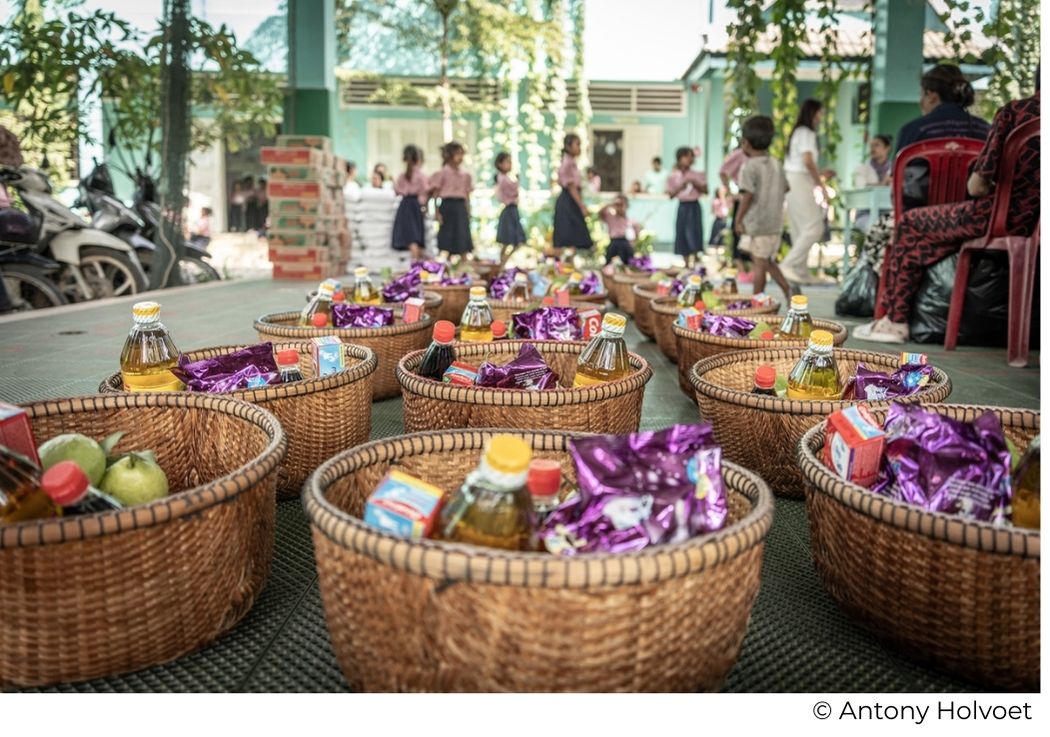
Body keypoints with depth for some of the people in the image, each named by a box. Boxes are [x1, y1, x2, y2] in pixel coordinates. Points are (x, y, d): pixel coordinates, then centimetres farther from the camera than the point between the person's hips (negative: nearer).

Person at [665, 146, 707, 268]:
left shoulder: (697, 175, 0)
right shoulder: (673, 176, 1)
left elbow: (705, 191, 1)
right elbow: (671, 195, -1)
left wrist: (696, 184, -14)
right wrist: (680, 187, -14)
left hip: (694, 206, -1)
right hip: (682, 207, 1)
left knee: (694, 234, -8)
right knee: (682, 234, 4)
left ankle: (694, 263, -1)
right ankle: (686, 264, 15)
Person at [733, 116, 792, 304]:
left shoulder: (749, 167, -12)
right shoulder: (776, 164, 9)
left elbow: (747, 195, -18)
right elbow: (785, 187, 17)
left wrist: (738, 220, -13)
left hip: (756, 223, -7)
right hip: (775, 222, 7)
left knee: (760, 263, -1)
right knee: (767, 260, 19)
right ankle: (787, 288, 7)